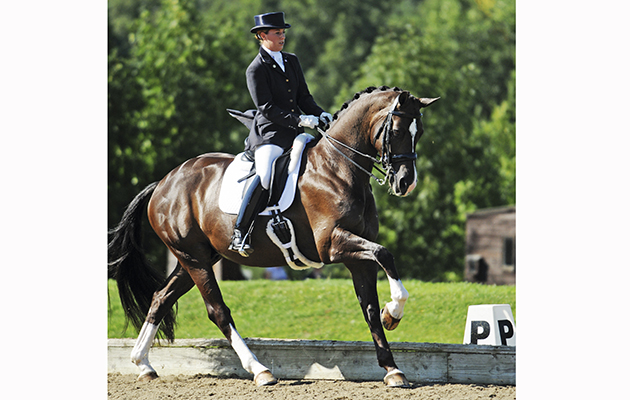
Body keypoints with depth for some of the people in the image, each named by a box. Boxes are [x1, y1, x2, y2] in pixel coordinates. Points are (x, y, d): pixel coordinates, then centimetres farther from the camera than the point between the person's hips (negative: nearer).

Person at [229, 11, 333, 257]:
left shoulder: (291, 61, 16)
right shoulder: (256, 69, -5)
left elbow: (303, 96, 18)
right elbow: (266, 108, -13)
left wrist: (320, 115, -1)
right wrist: (299, 120, -22)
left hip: (295, 134, 8)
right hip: (269, 134, -8)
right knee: (264, 177, -29)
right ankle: (239, 235, -27)